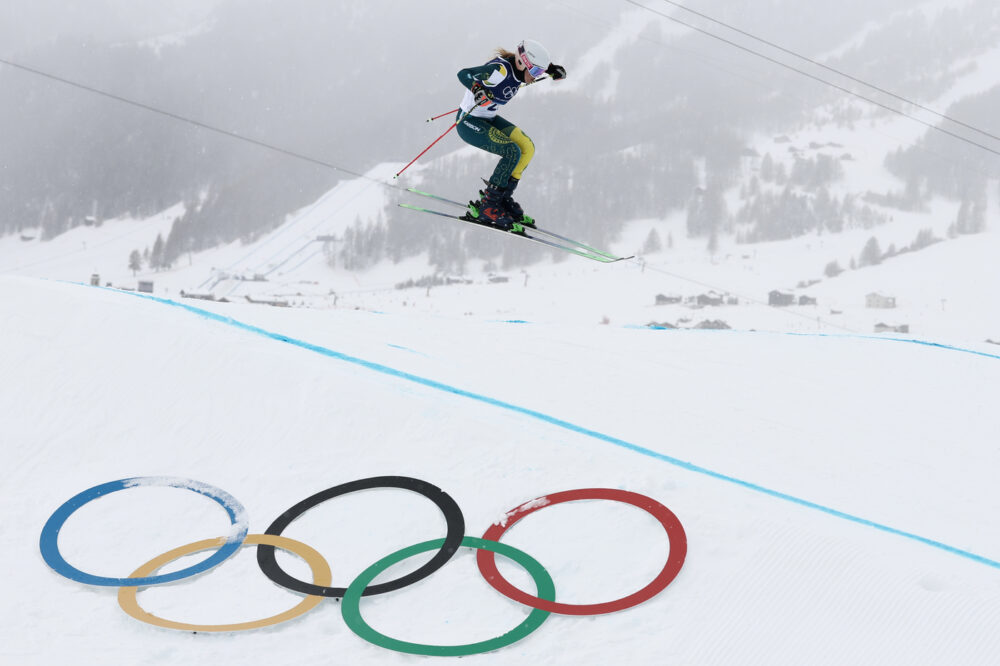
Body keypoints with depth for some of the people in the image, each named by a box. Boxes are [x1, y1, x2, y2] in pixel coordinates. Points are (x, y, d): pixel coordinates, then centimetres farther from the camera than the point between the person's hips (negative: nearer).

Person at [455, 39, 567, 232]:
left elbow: (544, 65, 18)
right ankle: (486, 205, -13)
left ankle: (503, 197, 8)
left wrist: (554, 70, -3)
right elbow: (464, 74, -37)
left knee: (527, 148, -2)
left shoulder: (520, 68, -4)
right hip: (468, 122, -9)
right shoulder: (500, 69, -28)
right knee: (512, 152, -22)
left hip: (489, 119, 9)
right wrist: (477, 88, -56)